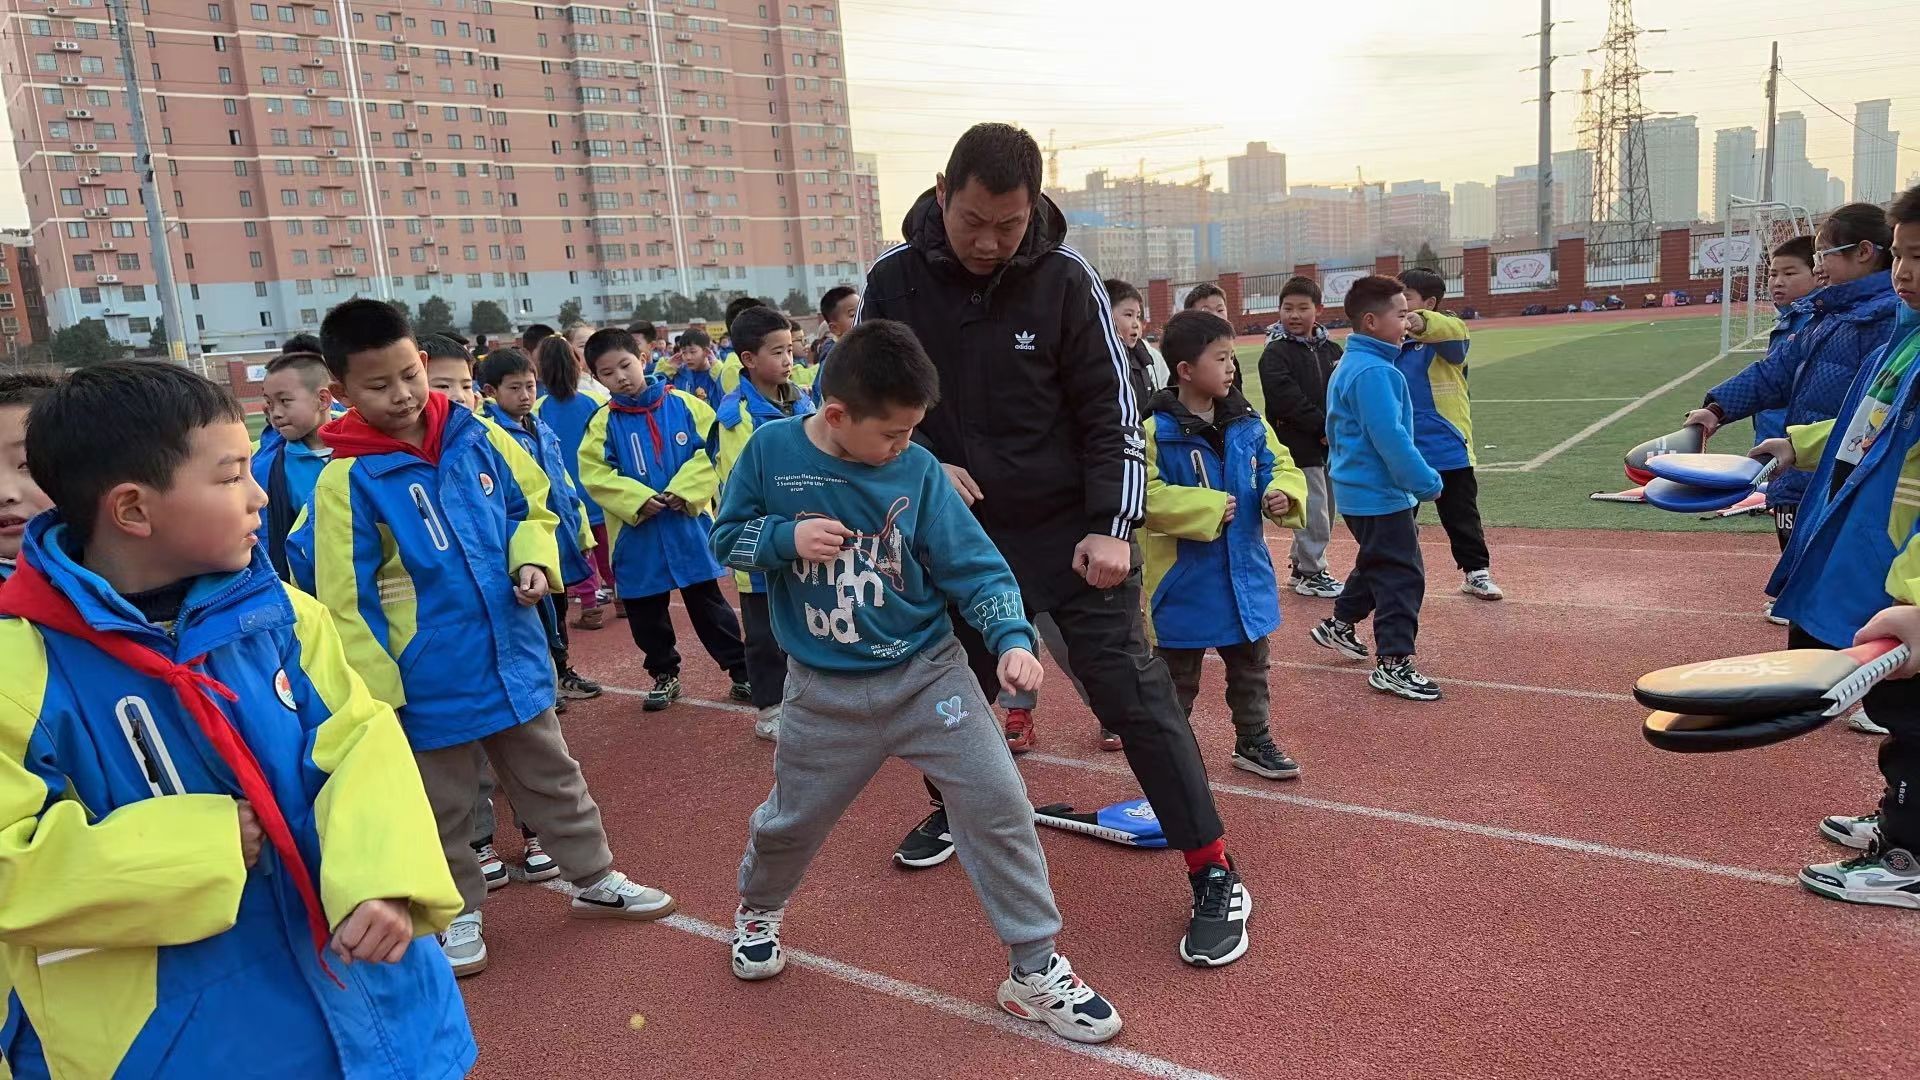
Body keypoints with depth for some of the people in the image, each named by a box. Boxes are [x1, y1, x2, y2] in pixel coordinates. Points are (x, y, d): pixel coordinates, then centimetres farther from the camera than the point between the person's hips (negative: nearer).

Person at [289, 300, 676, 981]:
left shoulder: (477, 437, -4)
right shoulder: (346, 480, -15)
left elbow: (530, 507, 10)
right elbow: (345, 600, -13)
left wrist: (534, 561, -10)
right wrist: (376, 692, -13)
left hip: (513, 653, 4)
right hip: (430, 680, -4)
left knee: (550, 777, 19)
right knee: (442, 805, 15)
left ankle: (595, 880, 36)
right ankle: (458, 912, 36)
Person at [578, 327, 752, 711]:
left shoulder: (684, 405, -3)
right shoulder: (604, 422, -2)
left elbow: (713, 452, -5)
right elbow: (595, 474, -6)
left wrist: (683, 492, -16)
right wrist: (639, 499, -18)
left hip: (690, 525, -1)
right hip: (636, 533, 1)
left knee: (708, 603, 7)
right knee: (646, 612, 12)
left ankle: (741, 672, 18)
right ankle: (664, 675, 30)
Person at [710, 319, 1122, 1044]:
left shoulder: (918, 471, -11)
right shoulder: (771, 451, -9)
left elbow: (976, 568, -9)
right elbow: (727, 538, 0)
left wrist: (1012, 638, -25)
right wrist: (786, 536, -19)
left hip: (927, 674, 0)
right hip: (825, 691, 1)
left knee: (999, 804, -7)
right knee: (790, 820, 17)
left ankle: (1035, 972, 9)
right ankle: (758, 910, 52)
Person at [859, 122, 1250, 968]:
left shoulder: (1065, 280, -12)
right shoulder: (894, 279, -7)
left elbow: (1112, 415, -7)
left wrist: (1111, 527, -16)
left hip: (1067, 531, -3)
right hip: (957, 532, 3)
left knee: (1132, 692, -7)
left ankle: (1214, 878, 5)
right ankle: (957, 809, 47)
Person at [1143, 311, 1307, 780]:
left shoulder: (1248, 423, 1)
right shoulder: (1157, 431, -18)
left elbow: (1280, 467, 9)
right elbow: (1146, 497, -24)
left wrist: (1284, 495, -13)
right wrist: (1208, 508, -23)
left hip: (1245, 575, 6)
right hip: (1185, 582, -6)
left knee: (1250, 667, 22)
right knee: (1177, 676, 11)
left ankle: (1253, 742, 40)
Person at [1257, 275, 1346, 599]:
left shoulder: (1330, 349, 12)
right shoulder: (1275, 352, -7)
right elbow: (1287, 397, -18)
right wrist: (1323, 427, -18)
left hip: (1332, 444, 7)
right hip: (1297, 444, -7)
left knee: (1326, 508, 13)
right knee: (1313, 509, -4)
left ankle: (1300, 566, 26)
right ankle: (1311, 574, 9)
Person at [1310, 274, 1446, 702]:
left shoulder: (1348, 365, 11)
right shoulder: (1373, 372, -21)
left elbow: (1338, 429, 20)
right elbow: (1390, 438, -25)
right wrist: (1427, 483, -18)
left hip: (1357, 488, 10)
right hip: (1380, 495, -10)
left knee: (1377, 565, 25)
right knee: (1403, 576, -3)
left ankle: (1339, 625, 37)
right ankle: (1393, 664, 2)